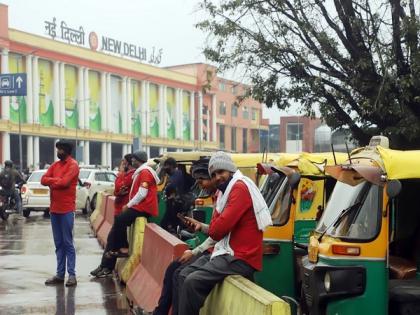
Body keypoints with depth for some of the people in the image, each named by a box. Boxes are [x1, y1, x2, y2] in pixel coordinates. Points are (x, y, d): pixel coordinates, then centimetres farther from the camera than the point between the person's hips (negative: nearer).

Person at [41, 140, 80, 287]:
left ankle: (72, 275, 0)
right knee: (58, 243, 10)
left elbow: (64, 182, -20)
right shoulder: (55, 165, 14)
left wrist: (52, 182, -3)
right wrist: (57, 180, -12)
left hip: (66, 210, -7)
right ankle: (60, 274, 14)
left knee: (67, 243, -4)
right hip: (54, 209, 7)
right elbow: (43, 179, 4)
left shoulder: (73, 165, -7)